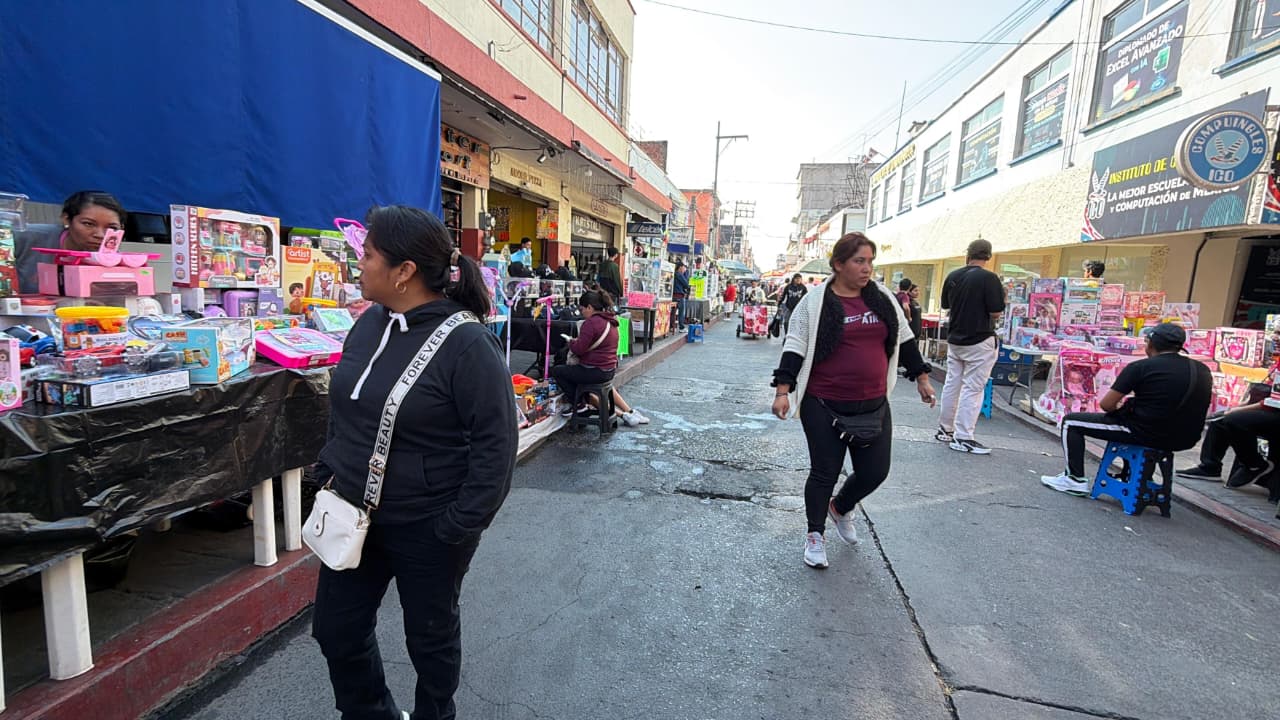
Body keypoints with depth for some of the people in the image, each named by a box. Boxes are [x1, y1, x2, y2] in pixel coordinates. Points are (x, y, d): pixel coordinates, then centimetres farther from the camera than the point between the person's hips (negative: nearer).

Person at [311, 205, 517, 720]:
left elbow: (495, 445, -20)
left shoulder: (466, 343, -22)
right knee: (336, 629, 20)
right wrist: (331, 472, 11)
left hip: (426, 528, -6)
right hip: (355, 514, 7)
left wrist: (459, 528, -18)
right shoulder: (369, 323, 0)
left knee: (430, 636, 16)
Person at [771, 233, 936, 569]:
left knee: (875, 472, 8)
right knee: (824, 472, 5)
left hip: (873, 406, 5)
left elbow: (903, 340, 17)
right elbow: (795, 348, -9)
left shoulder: (883, 298, 7)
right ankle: (815, 535, 26)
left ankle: (840, 508, 39)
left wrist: (922, 378, 18)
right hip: (824, 407, -4)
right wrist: (783, 391, -17)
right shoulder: (815, 302, -7)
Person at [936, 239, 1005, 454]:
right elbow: (996, 312, -15)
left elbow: (945, 305, 14)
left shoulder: (953, 276, 3)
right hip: (979, 341, -6)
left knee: (951, 384, 14)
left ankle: (945, 429, 24)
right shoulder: (988, 278, -14)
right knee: (972, 388, -2)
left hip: (955, 339, 6)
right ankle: (963, 437, -1)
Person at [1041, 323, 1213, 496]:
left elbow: (1106, 405, -12)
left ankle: (1075, 479, 6)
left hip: (1147, 433, -7)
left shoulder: (1141, 367, -13)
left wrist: (1119, 408, 12)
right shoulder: (1203, 370, 7)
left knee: (1070, 421, 7)